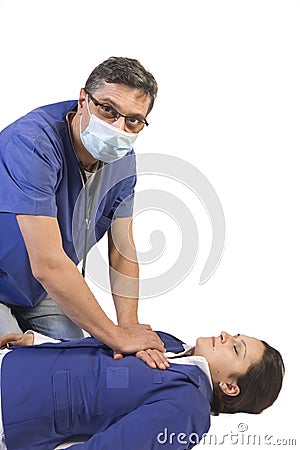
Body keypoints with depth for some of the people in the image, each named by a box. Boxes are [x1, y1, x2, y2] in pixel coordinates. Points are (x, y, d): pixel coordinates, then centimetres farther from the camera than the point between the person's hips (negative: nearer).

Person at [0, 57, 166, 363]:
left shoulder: (123, 159, -8)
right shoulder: (33, 143, -34)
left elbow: (123, 251, -3)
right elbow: (48, 265, -38)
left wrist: (129, 326, -17)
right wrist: (118, 337, -31)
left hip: (41, 292, 7)